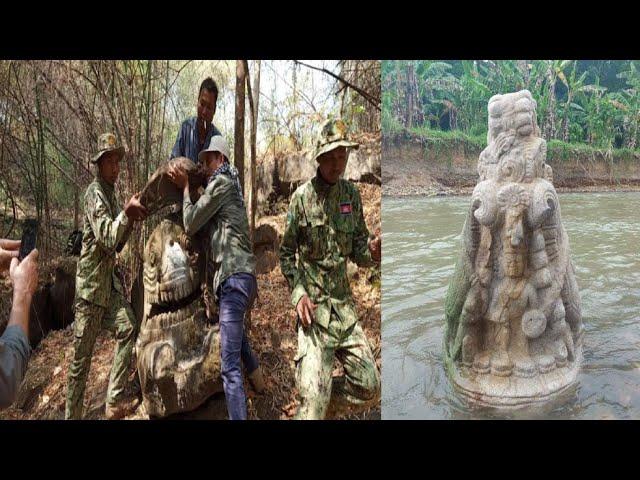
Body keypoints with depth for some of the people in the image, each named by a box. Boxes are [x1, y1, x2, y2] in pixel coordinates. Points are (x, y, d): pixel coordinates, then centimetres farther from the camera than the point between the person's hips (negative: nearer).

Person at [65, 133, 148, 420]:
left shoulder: (111, 193, 15)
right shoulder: (95, 193, -13)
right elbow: (107, 238, -25)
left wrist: (130, 221, 3)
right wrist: (127, 212, -33)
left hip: (109, 279, 8)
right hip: (91, 281, -8)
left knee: (128, 328, -4)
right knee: (82, 353, 0)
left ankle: (114, 402, 4)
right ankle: (72, 415, 12)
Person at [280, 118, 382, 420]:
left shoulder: (352, 195, 5)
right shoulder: (302, 197, -7)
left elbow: (358, 250, 8)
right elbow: (286, 252, 0)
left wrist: (372, 251, -15)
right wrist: (298, 293, -12)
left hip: (344, 303, 5)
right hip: (313, 304, -4)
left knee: (369, 386, 9)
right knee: (313, 400, -9)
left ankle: (322, 395, 33)